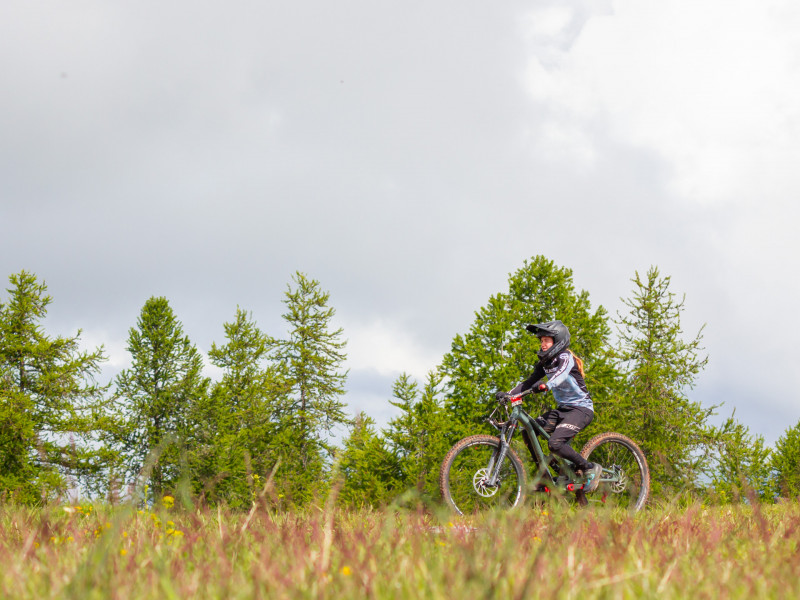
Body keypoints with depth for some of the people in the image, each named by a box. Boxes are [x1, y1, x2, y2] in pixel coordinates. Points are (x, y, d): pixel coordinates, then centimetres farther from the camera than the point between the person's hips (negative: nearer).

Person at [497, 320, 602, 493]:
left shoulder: (565, 357, -14)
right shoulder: (545, 362, 11)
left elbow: (561, 374, -35)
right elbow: (530, 382, 8)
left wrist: (546, 385, -56)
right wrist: (509, 393, -8)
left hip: (581, 409, -8)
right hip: (563, 408, 8)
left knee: (555, 443, -27)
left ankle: (590, 468, -9)